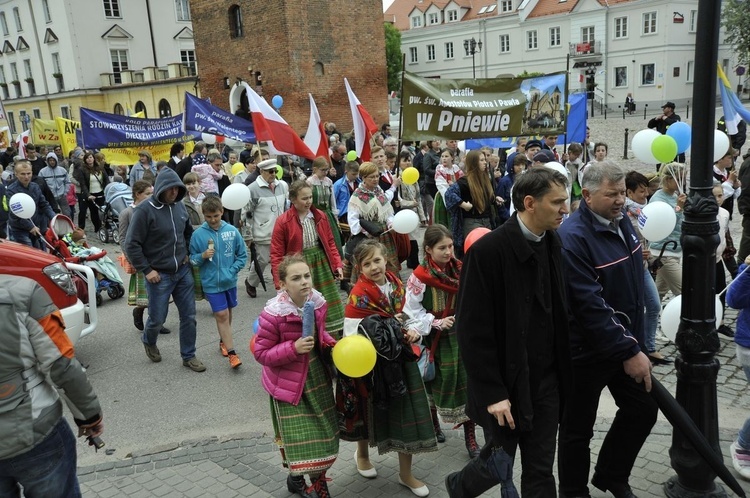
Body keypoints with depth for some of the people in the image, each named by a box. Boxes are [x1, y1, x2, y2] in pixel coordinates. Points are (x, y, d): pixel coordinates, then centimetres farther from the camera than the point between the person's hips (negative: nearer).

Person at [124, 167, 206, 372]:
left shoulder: (179, 206, 1)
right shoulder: (145, 210, -16)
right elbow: (131, 244, -13)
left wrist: (188, 254, 9)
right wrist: (147, 270, -13)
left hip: (183, 271, 5)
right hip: (159, 275, -5)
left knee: (189, 316, 8)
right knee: (158, 318, 8)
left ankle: (188, 356, 24)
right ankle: (149, 342, 41)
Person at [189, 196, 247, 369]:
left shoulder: (232, 231, -7)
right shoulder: (198, 234, -9)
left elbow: (242, 255, 2)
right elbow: (192, 259, 0)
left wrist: (232, 271, -8)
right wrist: (202, 256, -20)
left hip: (230, 281, 2)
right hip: (211, 283, -2)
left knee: (227, 313, 18)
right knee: (221, 315, -5)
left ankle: (224, 341, 40)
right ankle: (232, 353, 0)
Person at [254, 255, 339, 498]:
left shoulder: (316, 302, -6)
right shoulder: (273, 313, -24)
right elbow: (261, 353, -17)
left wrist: (332, 344, -7)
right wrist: (293, 348, -28)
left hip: (316, 376, 6)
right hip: (289, 383, -6)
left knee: (322, 433, 16)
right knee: (296, 436, 5)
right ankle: (296, 478, 36)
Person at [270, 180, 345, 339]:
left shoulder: (320, 216, 2)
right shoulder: (283, 222, -11)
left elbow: (330, 242, 11)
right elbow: (277, 254, -9)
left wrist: (337, 264, 1)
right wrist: (280, 283, -14)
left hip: (322, 265, 5)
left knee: (329, 308, 13)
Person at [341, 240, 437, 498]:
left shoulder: (396, 284, -1)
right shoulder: (359, 295, -18)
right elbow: (351, 336, -23)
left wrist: (412, 331, -10)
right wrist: (388, 329, -26)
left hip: (400, 358, 5)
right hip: (372, 363, -4)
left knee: (407, 414, 7)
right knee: (371, 412, 15)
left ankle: (406, 473, 26)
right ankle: (362, 454, 47)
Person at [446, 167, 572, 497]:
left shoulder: (553, 244, 2)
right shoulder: (487, 251, -18)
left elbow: (558, 311, 8)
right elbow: (472, 331, -17)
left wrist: (563, 371, 3)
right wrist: (492, 393, -17)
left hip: (546, 381, 5)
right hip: (505, 384, -5)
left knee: (540, 471, 12)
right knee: (499, 467, 10)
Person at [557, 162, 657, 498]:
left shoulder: (621, 223, 4)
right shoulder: (572, 238, -24)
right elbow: (590, 305, -29)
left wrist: (634, 341, 20)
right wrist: (629, 351, -28)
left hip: (626, 341, 8)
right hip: (586, 351, -8)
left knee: (643, 411, 17)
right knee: (578, 427, 9)